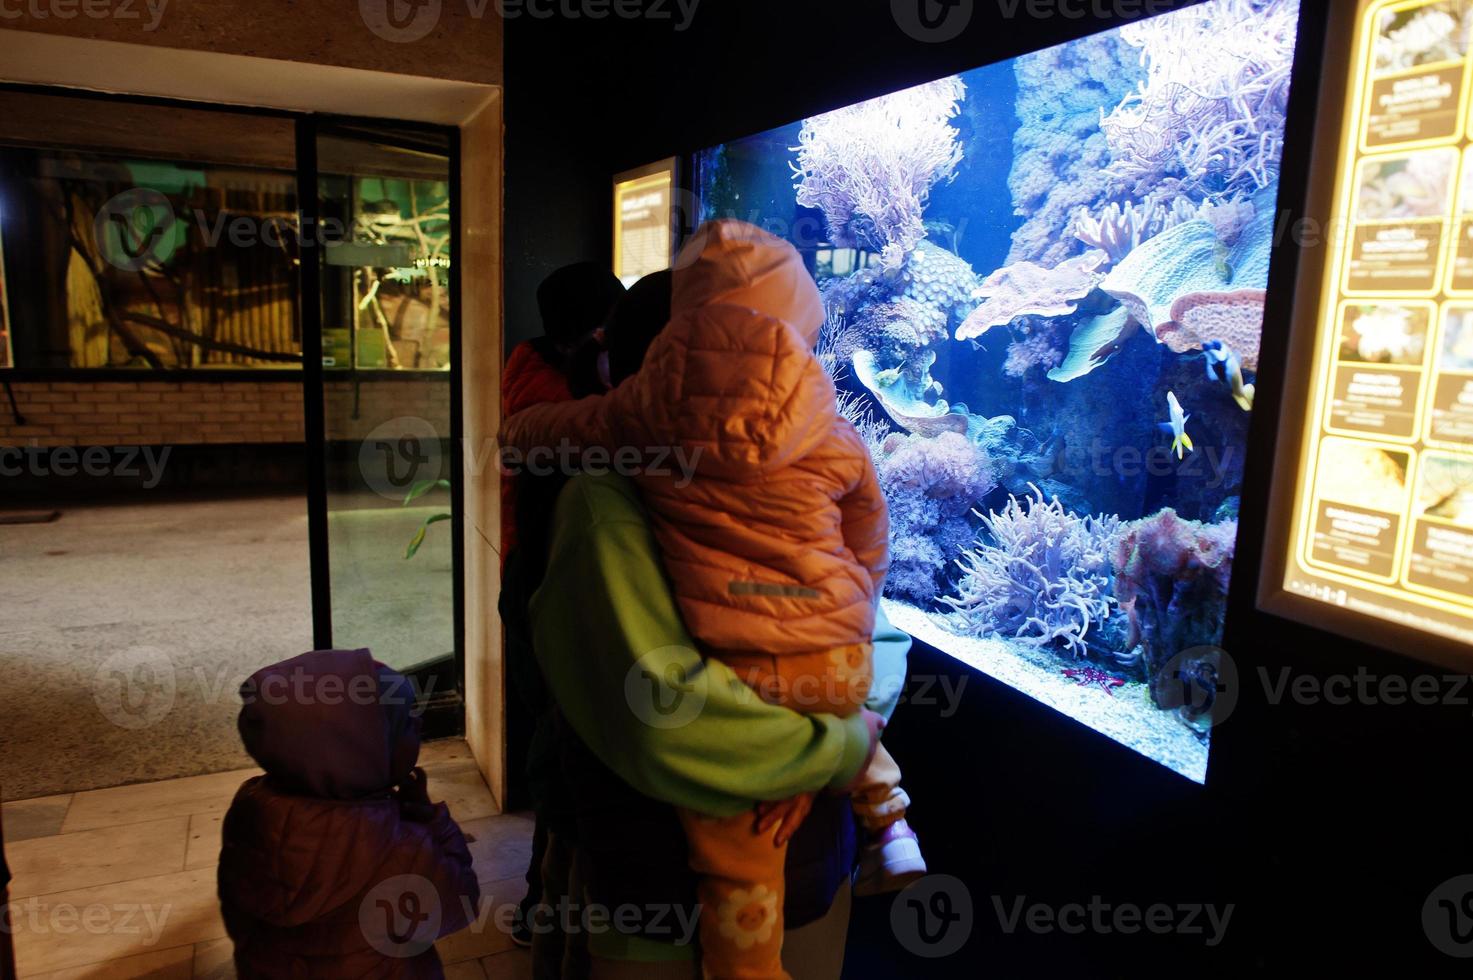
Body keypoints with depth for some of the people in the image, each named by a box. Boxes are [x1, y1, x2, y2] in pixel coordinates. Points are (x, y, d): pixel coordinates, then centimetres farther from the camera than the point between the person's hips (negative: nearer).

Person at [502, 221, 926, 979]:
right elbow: (870, 551, 11)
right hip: (837, 663, 3)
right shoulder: (831, 432, 0)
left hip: (730, 672, -2)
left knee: (738, 865, 15)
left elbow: (531, 432, 13)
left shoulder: (646, 408, -3)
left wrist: (518, 430, 36)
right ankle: (887, 822, 32)